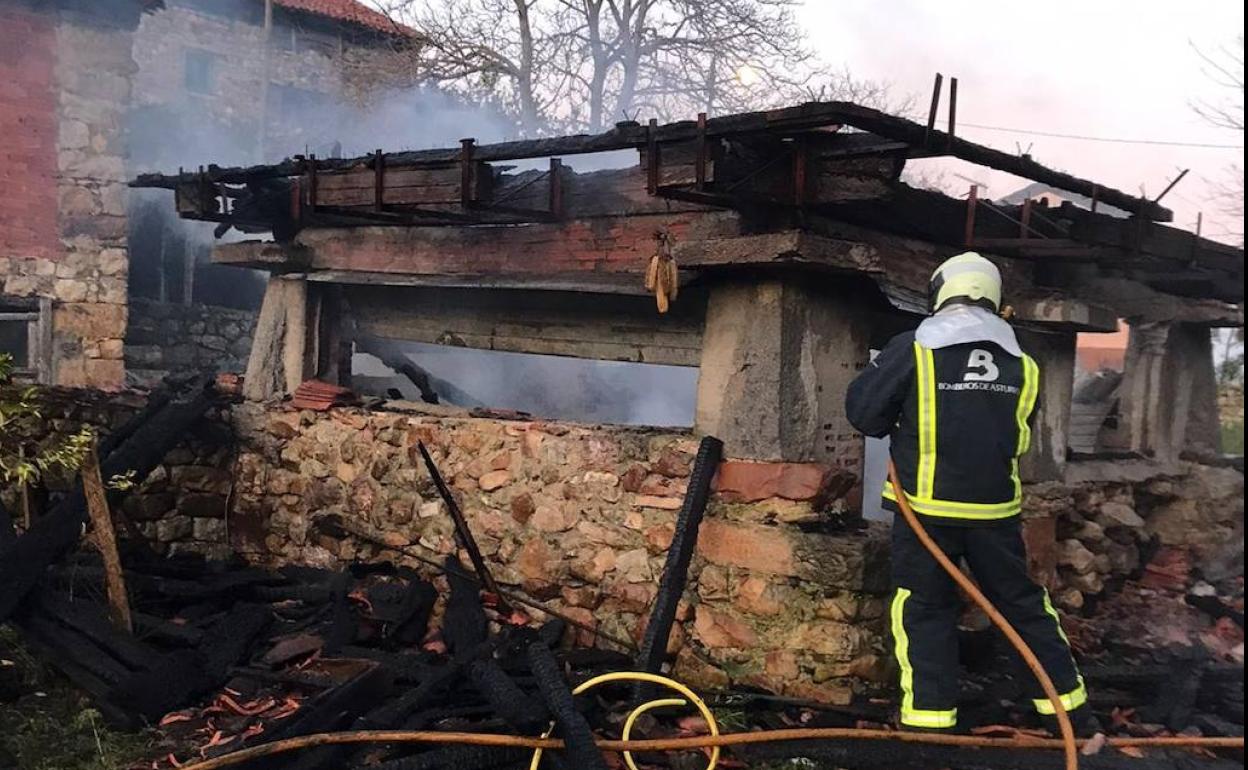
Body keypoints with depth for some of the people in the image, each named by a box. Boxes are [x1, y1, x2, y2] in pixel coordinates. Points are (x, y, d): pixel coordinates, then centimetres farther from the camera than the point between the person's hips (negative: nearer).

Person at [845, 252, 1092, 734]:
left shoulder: (913, 350, -10)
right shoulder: (1022, 365, 4)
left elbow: (863, 413, -7)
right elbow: (1020, 436, 15)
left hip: (927, 507, -3)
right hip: (995, 509, 4)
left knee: (924, 609, 8)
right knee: (1022, 602, 17)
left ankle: (930, 717, 7)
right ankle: (1068, 707, 27)